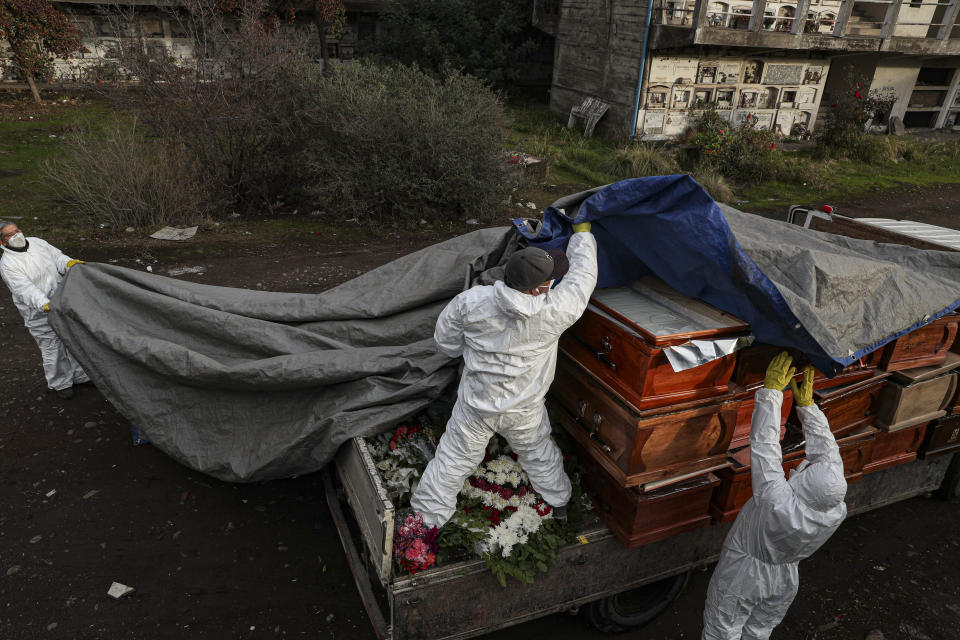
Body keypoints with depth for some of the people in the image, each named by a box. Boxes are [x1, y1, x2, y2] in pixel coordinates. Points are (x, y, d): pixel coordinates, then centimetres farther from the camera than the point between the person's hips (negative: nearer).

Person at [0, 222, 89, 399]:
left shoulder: (37, 243, 2)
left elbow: (57, 257, 1)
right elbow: (25, 289, -26)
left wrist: (69, 263, -23)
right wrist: (45, 304, -42)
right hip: (39, 313, -6)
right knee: (52, 348, 4)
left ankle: (80, 375, 33)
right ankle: (60, 383, 24)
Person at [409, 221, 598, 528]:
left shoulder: (471, 301, -24)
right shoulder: (554, 312, -27)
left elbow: (445, 339, -7)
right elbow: (583, 273, -9)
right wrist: (582, 231, 7)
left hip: (476, 406, 0)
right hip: (525, 412, 0)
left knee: (454, 459, 17)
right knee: (538, 453, 26)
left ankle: (424, 517, 31)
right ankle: (559, 502, 49)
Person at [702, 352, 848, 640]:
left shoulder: (777, 503, -43)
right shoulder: (837, 513, -25)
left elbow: (764, 443, -38)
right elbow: (827, 450, -13)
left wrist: (772, 390, -32)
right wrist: (807, 404, -10)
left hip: (741, 577, -5)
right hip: (784, 580, 5)